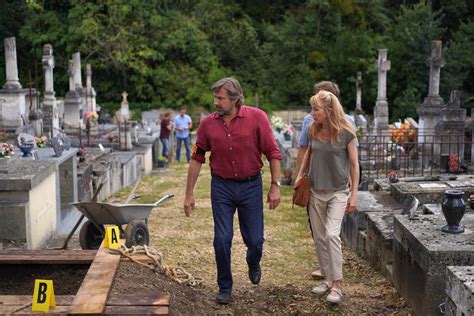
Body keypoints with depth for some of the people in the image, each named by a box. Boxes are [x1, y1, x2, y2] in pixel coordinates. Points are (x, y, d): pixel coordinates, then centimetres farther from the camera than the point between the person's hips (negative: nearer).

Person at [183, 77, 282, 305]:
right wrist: (189, 194, 3)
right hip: (221, 186, 1)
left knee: (254, 240, 6)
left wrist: (275, 186, -10)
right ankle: (225, 288, 18)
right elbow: (197, 159, 3)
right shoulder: (207, 124, -4)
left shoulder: (257, 117, -10)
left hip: (251, 185, -1)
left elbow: (273, 153, -6)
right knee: (222, 240, -1)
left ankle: (253, 264, 42)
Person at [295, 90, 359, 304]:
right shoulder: (313, 130, -1)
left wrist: (354, 194, -10)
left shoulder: (346, 132, -13)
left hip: (338, 192, -5)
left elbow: (354, 164, -8)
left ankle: (337, 284, -6)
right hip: (316, 191, 5)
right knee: (319, 238, 10)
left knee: (332, 234, -16)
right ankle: (327, 279, 23)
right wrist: (301, 174, 11)